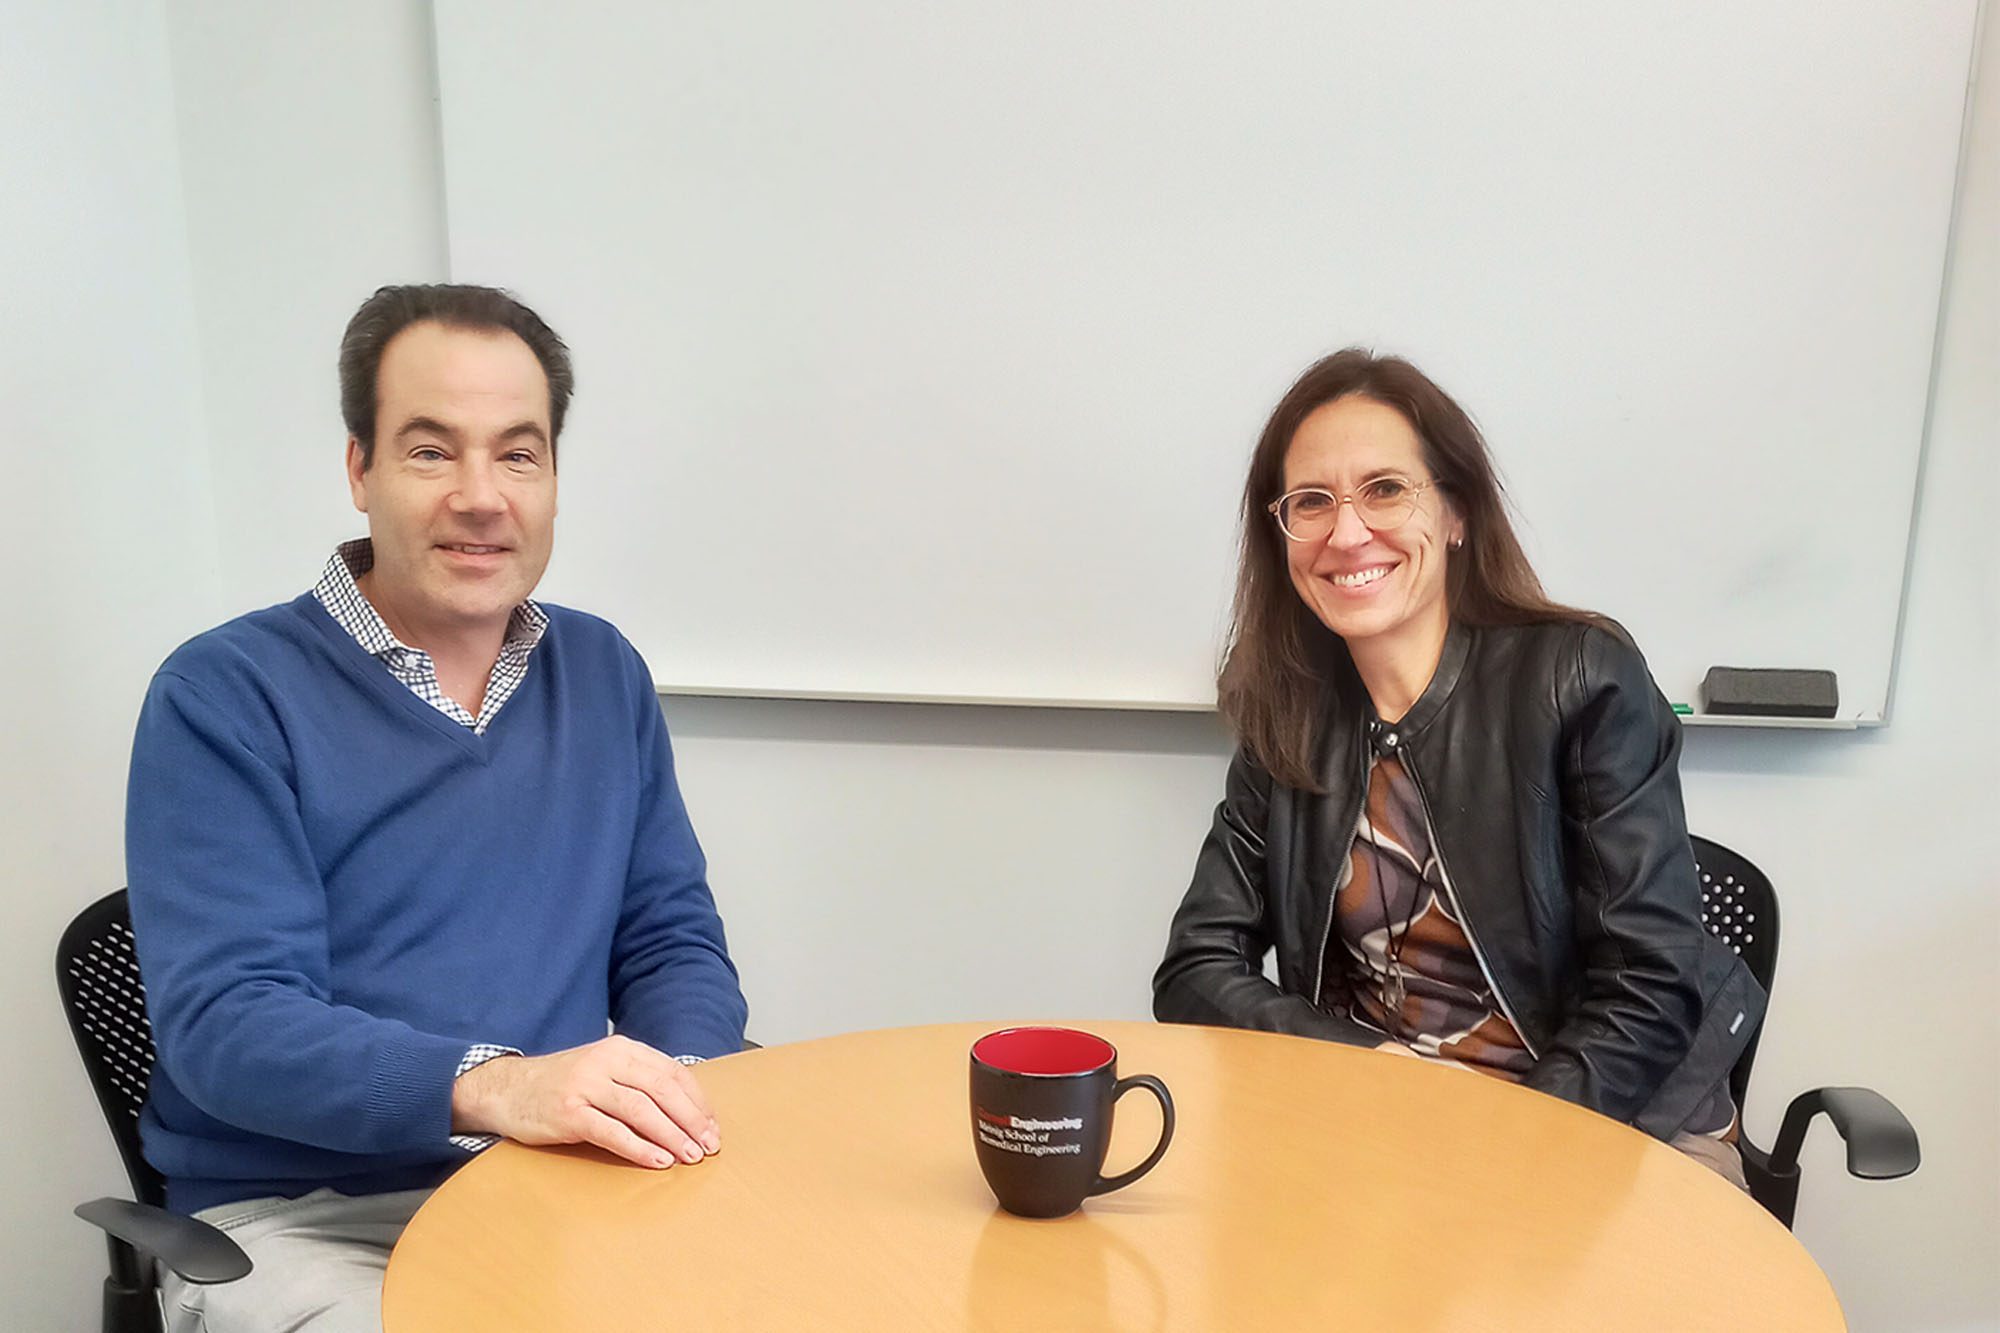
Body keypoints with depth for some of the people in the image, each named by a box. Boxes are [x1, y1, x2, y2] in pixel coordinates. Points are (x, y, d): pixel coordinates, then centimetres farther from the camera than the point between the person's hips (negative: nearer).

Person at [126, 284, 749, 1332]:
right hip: (295, 1215, -4)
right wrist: (493, 1087, -31)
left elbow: (671, 937, 9)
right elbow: (222, 1019, -15)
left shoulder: (604, 675, 9)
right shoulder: (224, 697, -6)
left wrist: (673, 1095, -12)